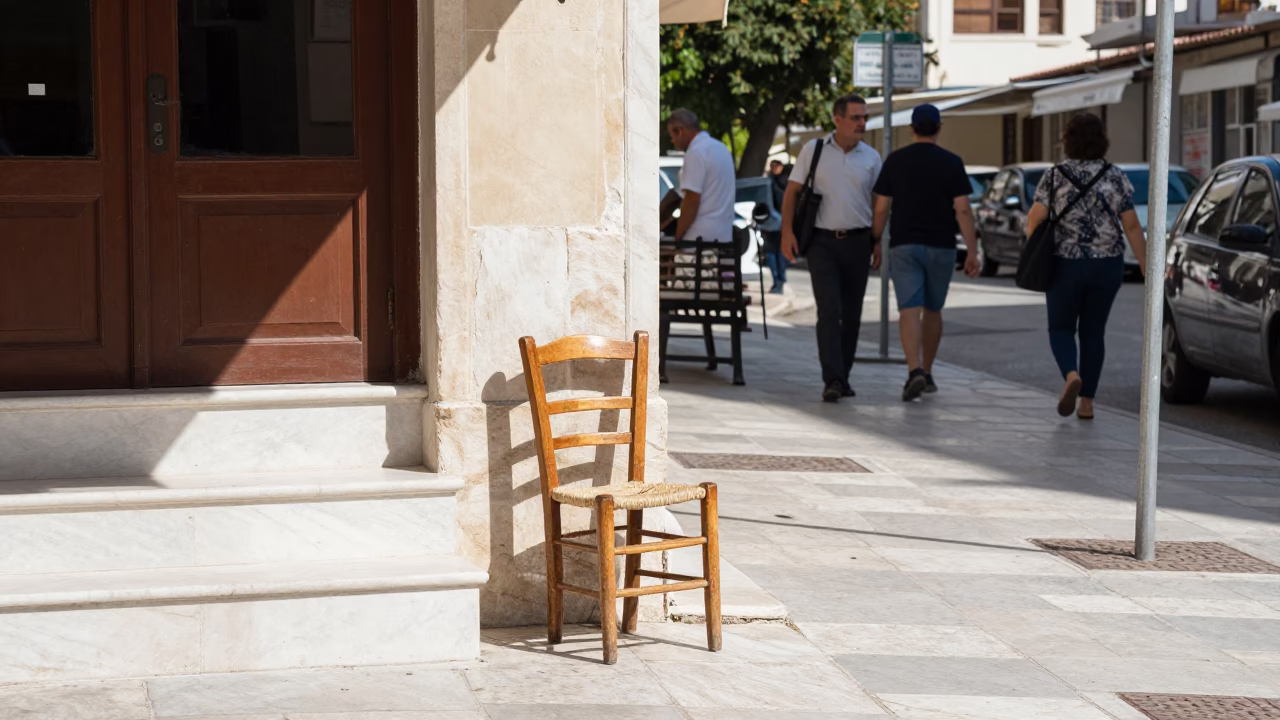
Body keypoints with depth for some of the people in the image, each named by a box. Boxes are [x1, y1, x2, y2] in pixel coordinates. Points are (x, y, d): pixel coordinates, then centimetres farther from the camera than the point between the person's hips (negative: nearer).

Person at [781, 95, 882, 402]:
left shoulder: (871, 157, 7)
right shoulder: (813, 150, 1)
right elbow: (792, 192, 2)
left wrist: (879, 242, 3)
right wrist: (787, 232, -7)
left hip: (857, 242, 3)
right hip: (822, 242, -3)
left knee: (851, 314, 7)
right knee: (829, 311, -13)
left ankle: (843, 377, 18)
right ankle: (832, 380, -17)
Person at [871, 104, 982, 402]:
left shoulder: (895, 160, 1)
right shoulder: (952, 162, -1)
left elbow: (882, 208, 0)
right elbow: (962, 210, -7)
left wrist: (875, 242, 12)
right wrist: (973, 253, -5)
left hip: (904, 246, -1)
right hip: (941, 247, 1)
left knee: (909, 311, -8)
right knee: (932, 310, 16)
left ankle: (915, 371, -27)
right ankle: (927, 373, 25)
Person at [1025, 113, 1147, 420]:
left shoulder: (1055, 176, -5)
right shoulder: (1116, 177, -1)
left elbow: (1035, 218, -8)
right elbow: (1132, 227, -4)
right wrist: (1146, 268, 0)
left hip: (1065, 265, -2)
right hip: (1107, 266, 2)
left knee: (1061, 328, 11)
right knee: (1093, 331, 14)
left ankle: (1072, 375, -17)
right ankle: (1087, 402, 11)